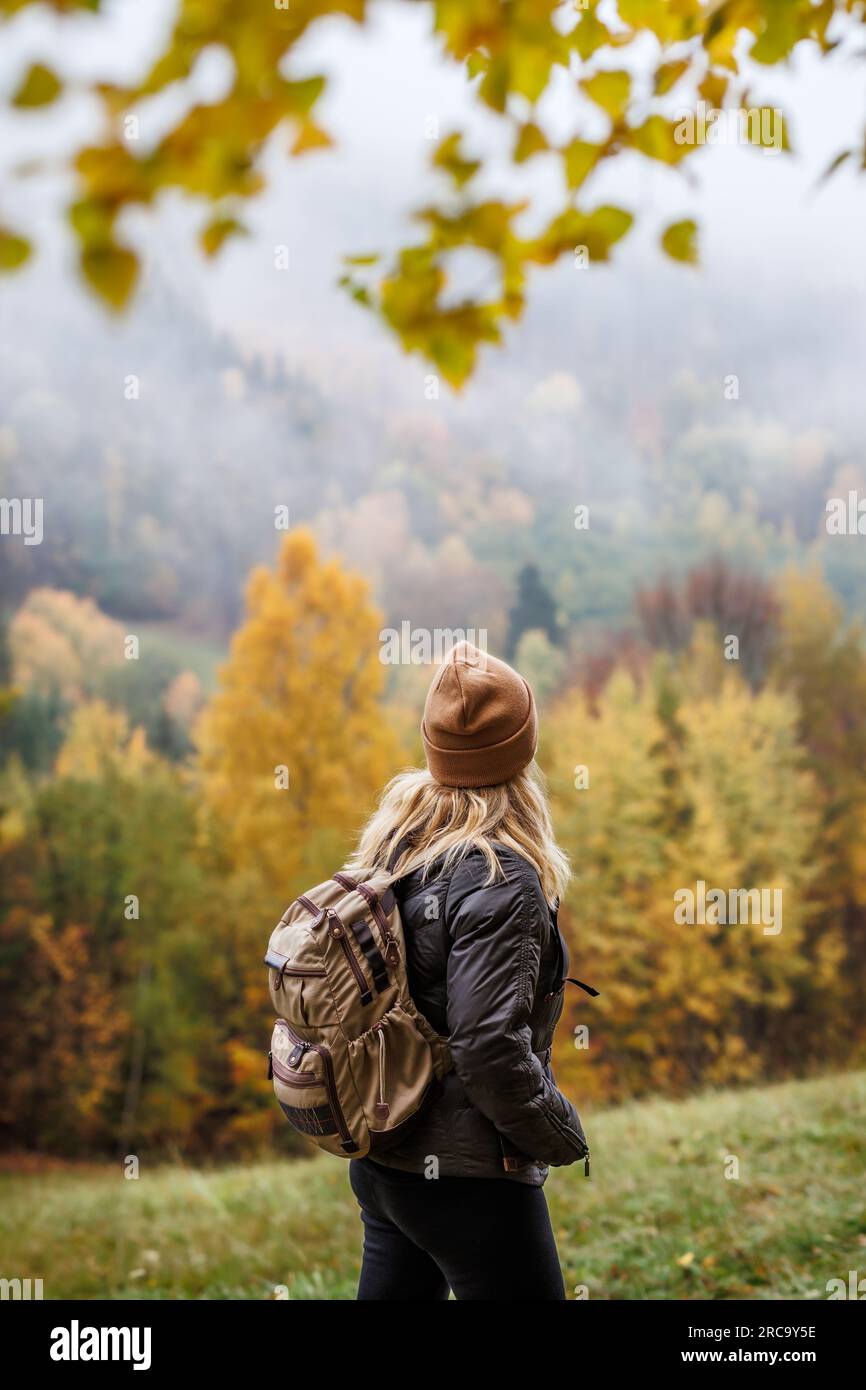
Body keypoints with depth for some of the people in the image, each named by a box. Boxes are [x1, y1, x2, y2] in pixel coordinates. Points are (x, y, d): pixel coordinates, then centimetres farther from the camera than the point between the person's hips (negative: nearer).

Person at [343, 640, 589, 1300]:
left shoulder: (390, 843, 3)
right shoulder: (500, 881, -20)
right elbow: (490, 1049, -25)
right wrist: (563, 1135, -10)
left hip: (377, 1162, 8)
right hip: (466, 1177, -8)